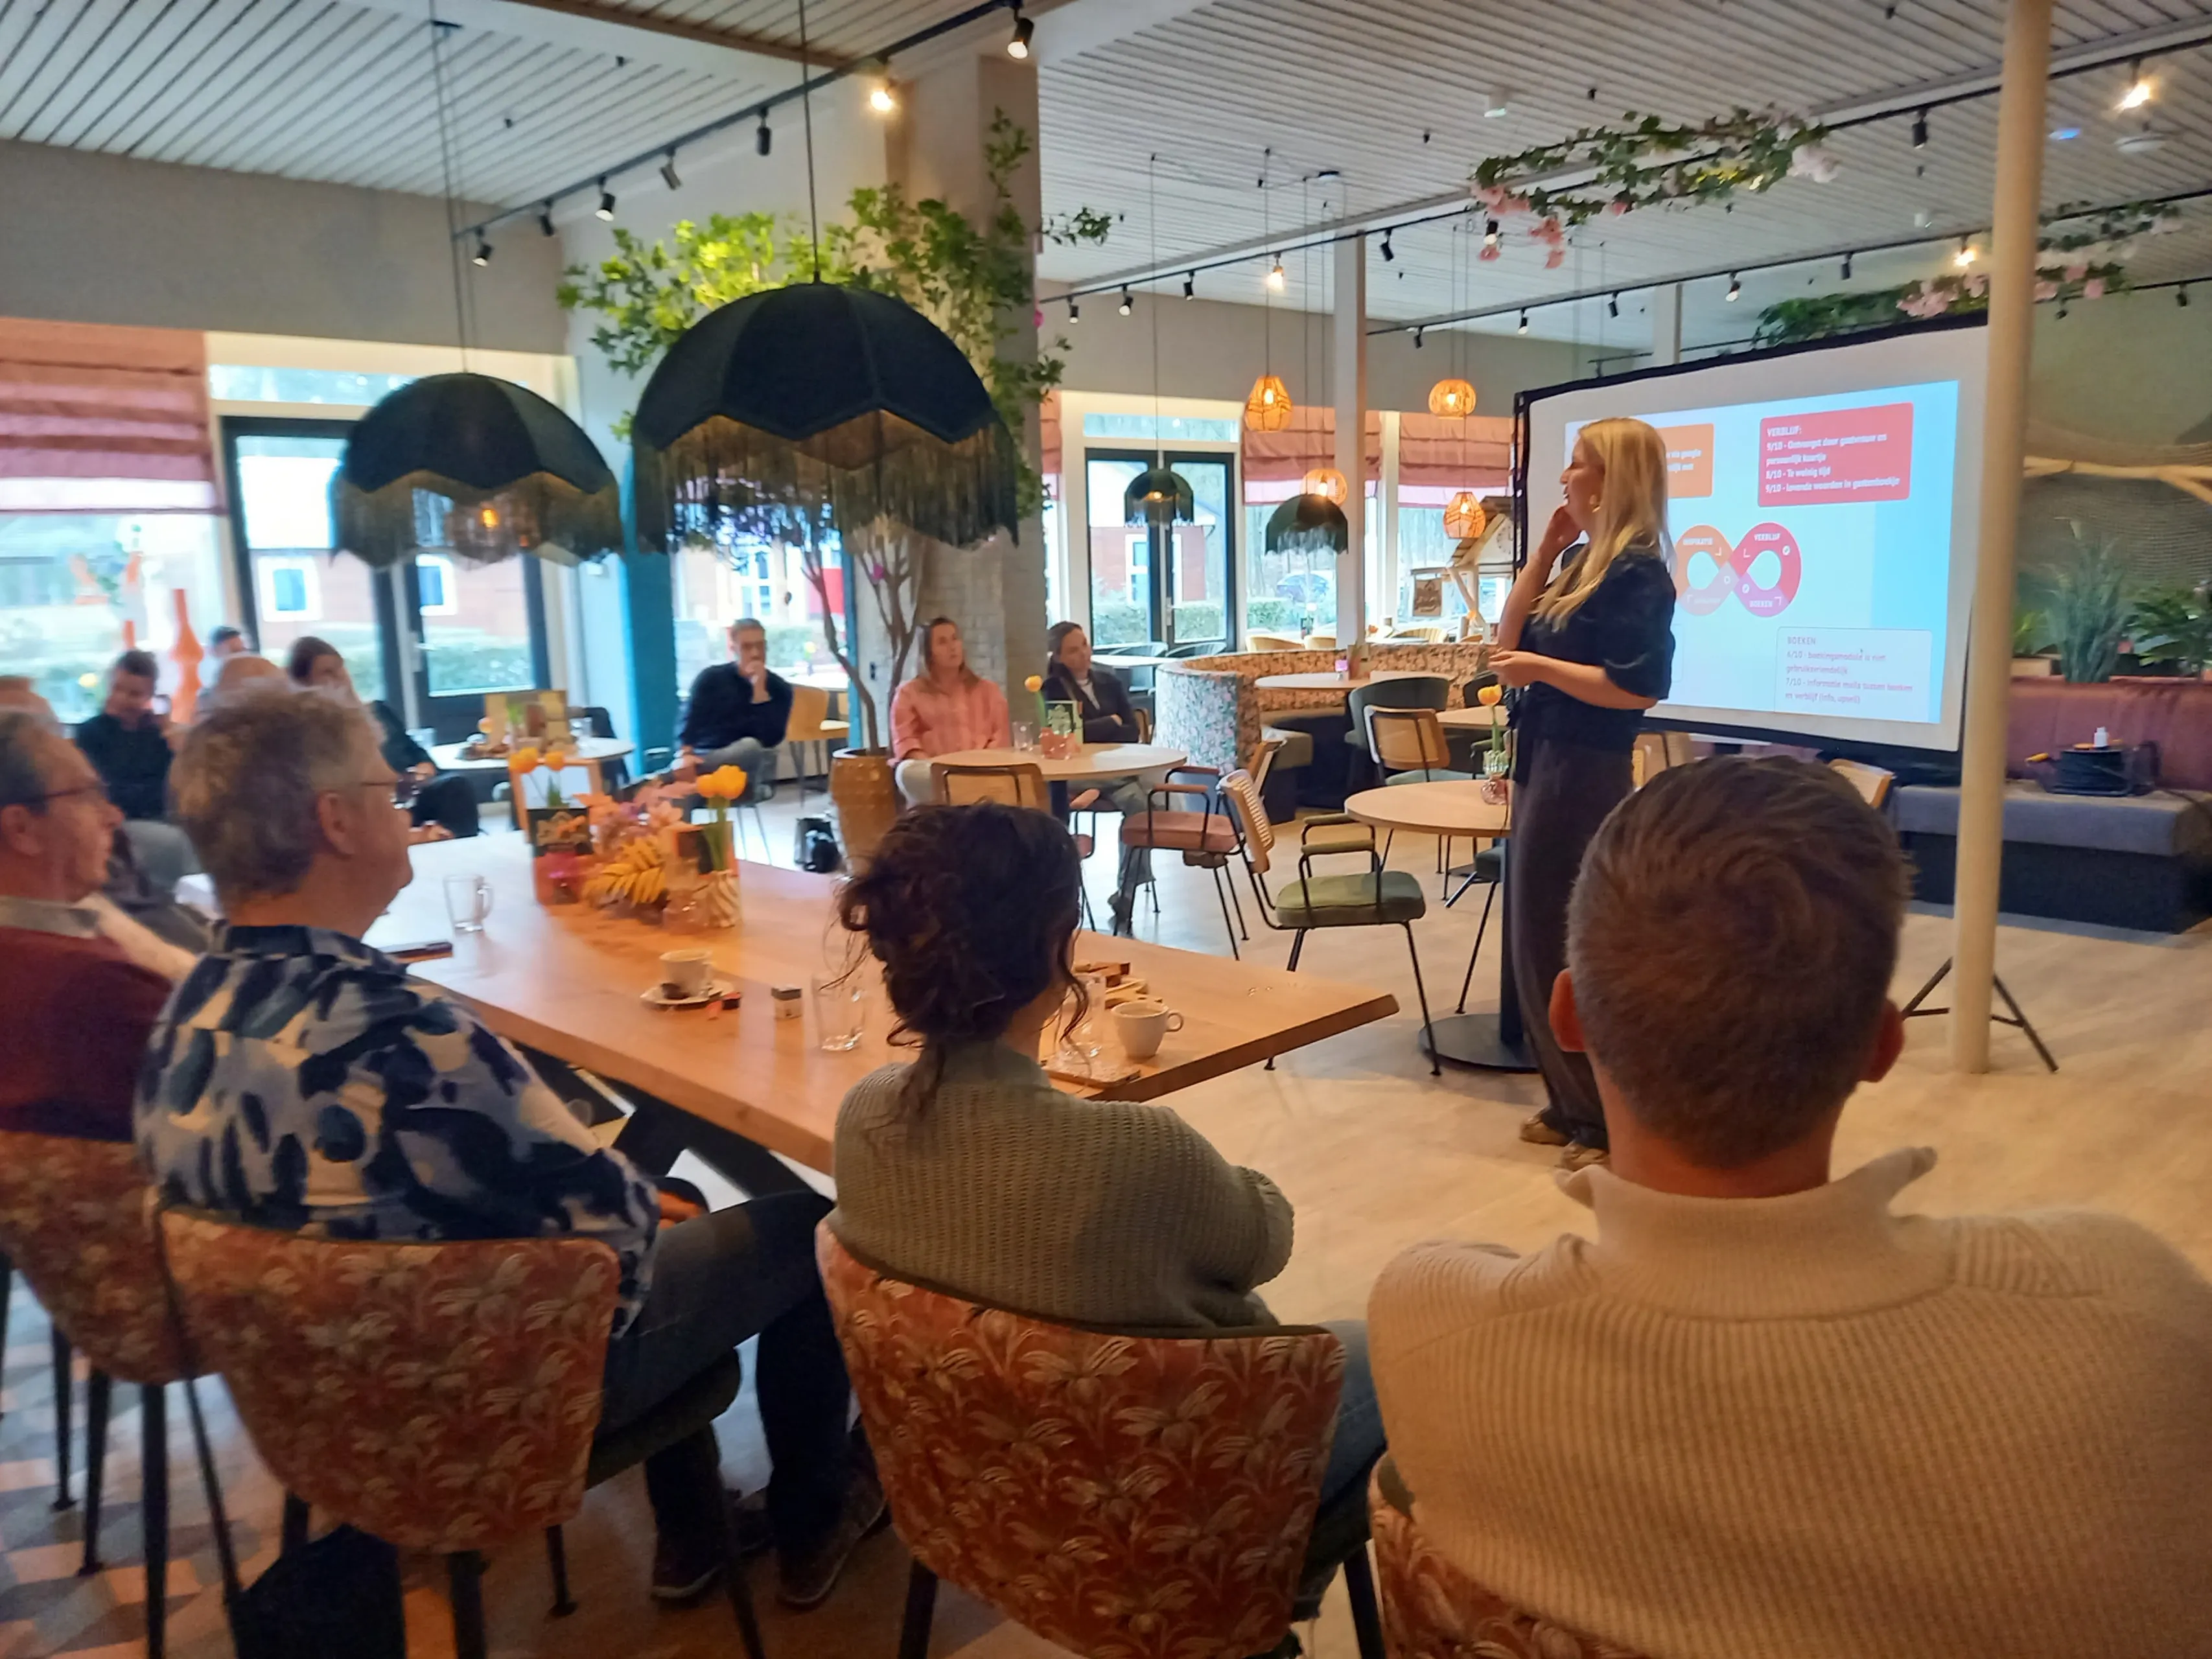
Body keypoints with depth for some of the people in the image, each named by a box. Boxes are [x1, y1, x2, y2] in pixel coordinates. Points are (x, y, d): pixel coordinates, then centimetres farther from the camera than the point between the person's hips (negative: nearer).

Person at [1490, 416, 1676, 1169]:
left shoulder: (1637, 572, -14)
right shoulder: (1581, 562, 12)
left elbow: (1639, 687, -22)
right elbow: (1510, 640, 10)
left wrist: (1540, 668, -18)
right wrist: (1545, 549, 6)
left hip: (1587, 772, -10)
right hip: (1544, 763, 10)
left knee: (1571, 944, -3)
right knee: (1539, 936, 14)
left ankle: (1613, 1122, 11)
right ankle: (1571, 1105, 26)